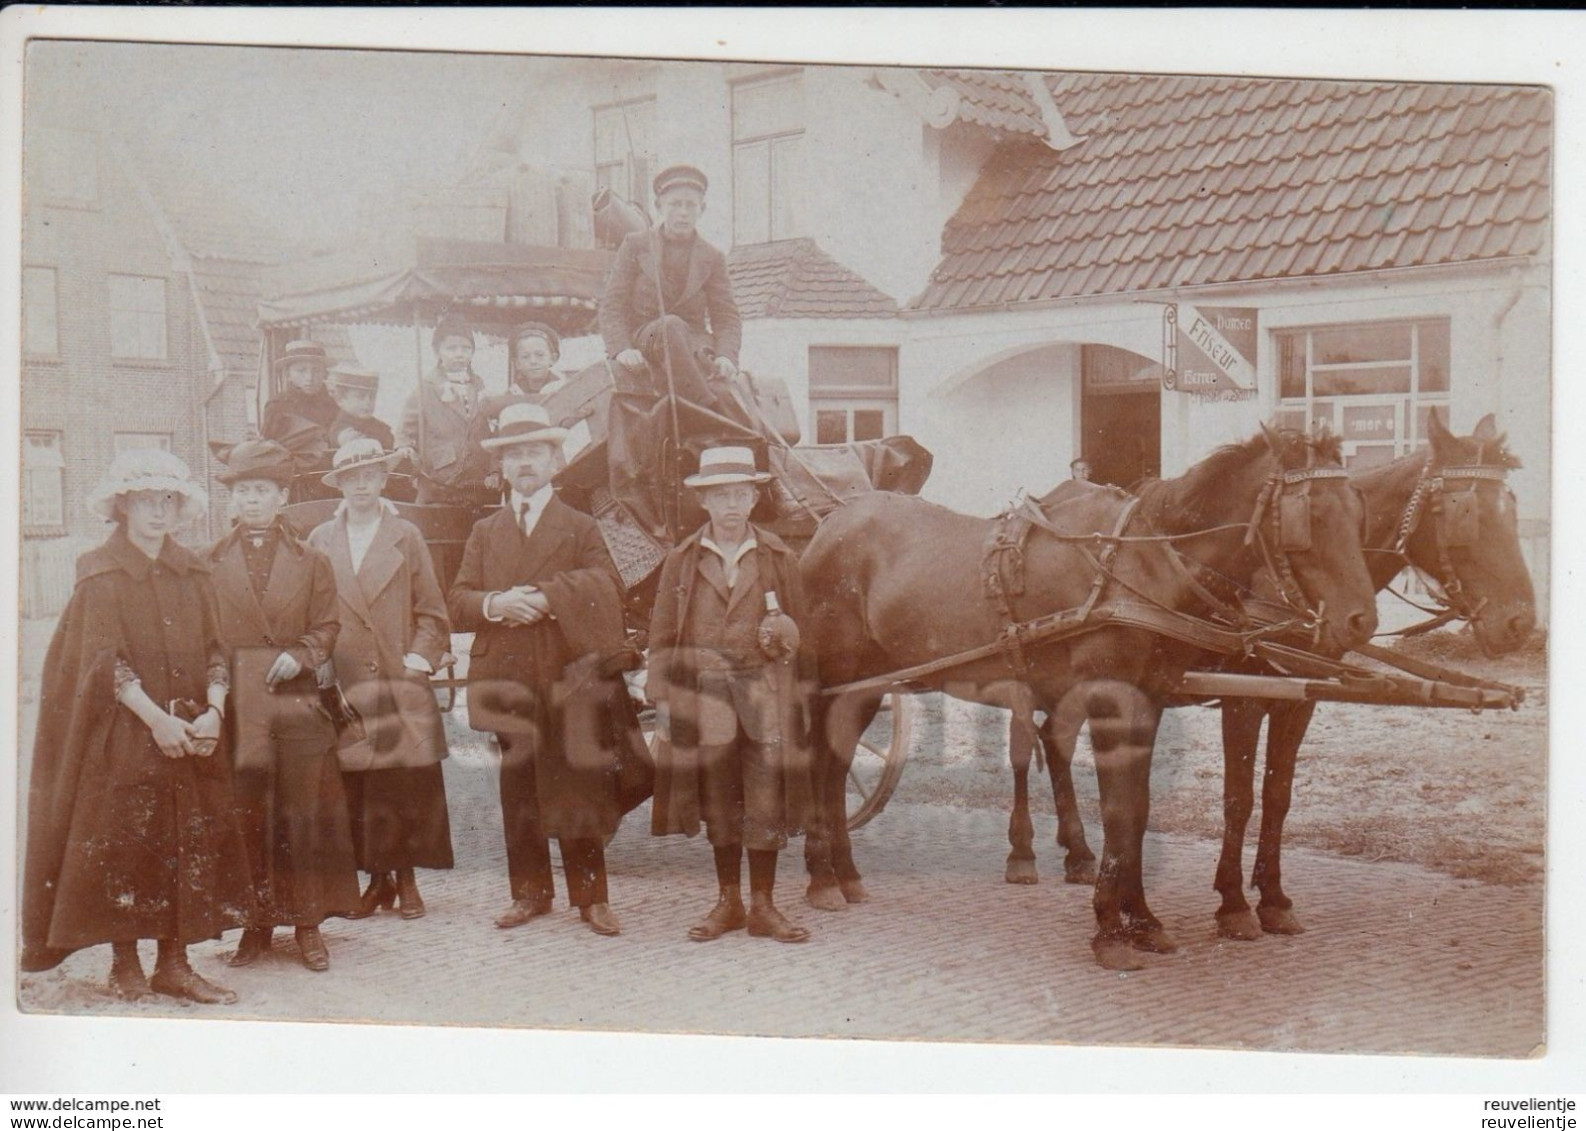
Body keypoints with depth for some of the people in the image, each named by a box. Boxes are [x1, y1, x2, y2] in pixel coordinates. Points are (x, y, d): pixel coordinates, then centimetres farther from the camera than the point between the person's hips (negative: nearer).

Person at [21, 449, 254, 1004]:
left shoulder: (192, 572, 11)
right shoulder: (102, 574, -3)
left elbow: (213, 650, 6)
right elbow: (106, 660, -11)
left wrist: (213, 711, -11)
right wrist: (155, 718, -20)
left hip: (192, 734, 5)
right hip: (123, 735, -4)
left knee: (191, 841, 2)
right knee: (123, 845, -1)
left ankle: (174, 963, 9)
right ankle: (125, 967, 9)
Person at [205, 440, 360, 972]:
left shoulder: (311, 561, 9)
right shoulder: (211, 563, 7)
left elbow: (326, 627, 8)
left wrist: (299, 655, -10)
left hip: (297, 699, 0)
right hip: (237, 703, 0)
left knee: (305, 813, 2)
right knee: (246, 811, 1)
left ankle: (308, 923, 11)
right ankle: (257, 922, 13)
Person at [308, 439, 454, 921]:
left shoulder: (406, 537, 8)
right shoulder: (320, 541, 9)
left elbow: (431, 612, 7)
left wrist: (417, 660, -4)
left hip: (400, 685, -1)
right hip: (345, 690, 1)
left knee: (408, 786, -1)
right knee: (356, 790, 1)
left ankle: (407, 880, 10)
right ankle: (378, 880, 12)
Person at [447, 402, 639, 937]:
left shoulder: (580, 527, 10)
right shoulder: (485, 532, 17)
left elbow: (606, 587, -7)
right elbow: (457, 602, 8)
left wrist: (546, 598, -18)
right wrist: (495, 604, -14)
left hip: (570, 678, -2)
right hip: (510, 679, 2)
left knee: (579, 787, -1)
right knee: (518, 790, 5)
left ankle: (590, 896, 6)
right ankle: (530, 892, 16)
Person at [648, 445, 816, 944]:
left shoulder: (778, 558, 6)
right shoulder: (682, 560, 5)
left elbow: (799, 629, 13)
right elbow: (663, 633, 6)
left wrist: (783, 631, -7)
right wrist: (662, 698, 2)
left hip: (765, 693, 0)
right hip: (703, 694, 0)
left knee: (766, 801, -2)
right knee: (718, 802, 6)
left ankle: (762, 906, 9)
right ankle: (728, 902, 19)